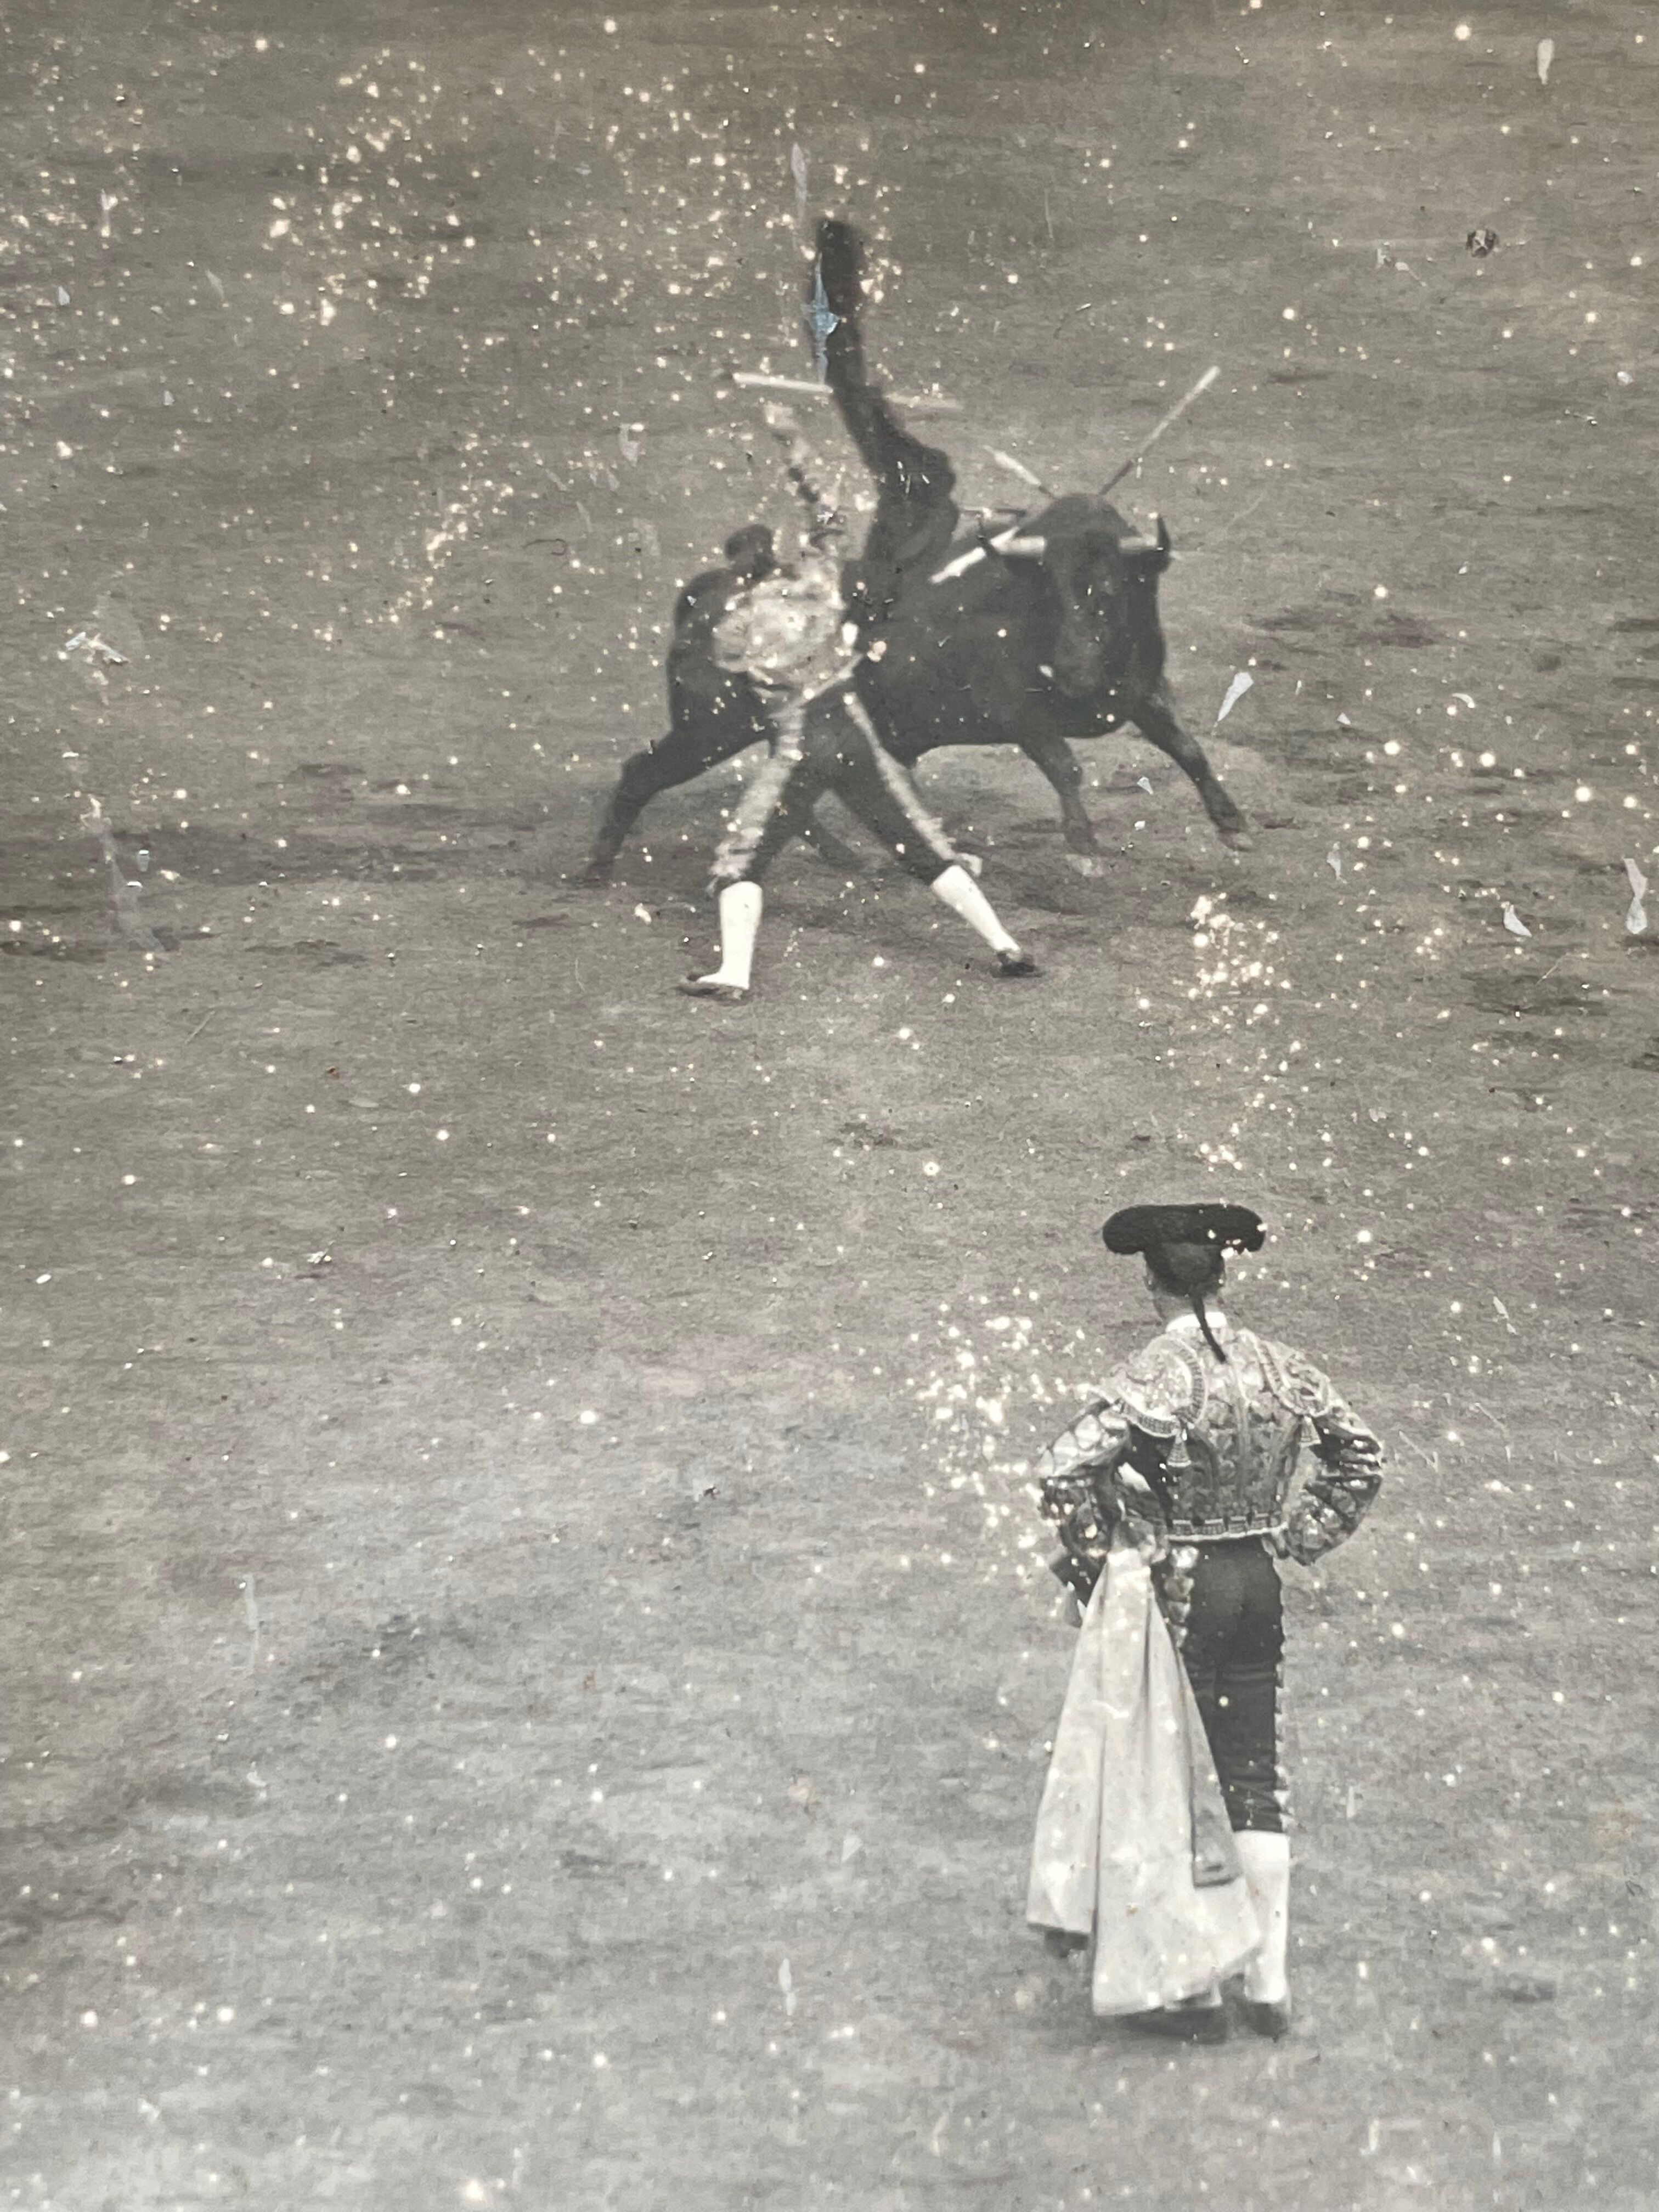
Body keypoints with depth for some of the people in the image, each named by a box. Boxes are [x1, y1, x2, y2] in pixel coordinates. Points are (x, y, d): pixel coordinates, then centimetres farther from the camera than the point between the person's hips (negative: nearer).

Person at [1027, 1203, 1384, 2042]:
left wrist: (1094, 1561, -11)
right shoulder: (1281, 1367, 2)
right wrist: (1291, 1540, 14)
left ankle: (1197, 1991, 6)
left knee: (1180, 1786, 2)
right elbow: (1360, 1459, 13)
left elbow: (1063, 1472, -25)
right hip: (1258, 1586, 6)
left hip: (1178, 1589, -6)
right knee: (1254, 1783, 13)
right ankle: (1269, 1985, 16)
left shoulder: (1155, 1374, -17)